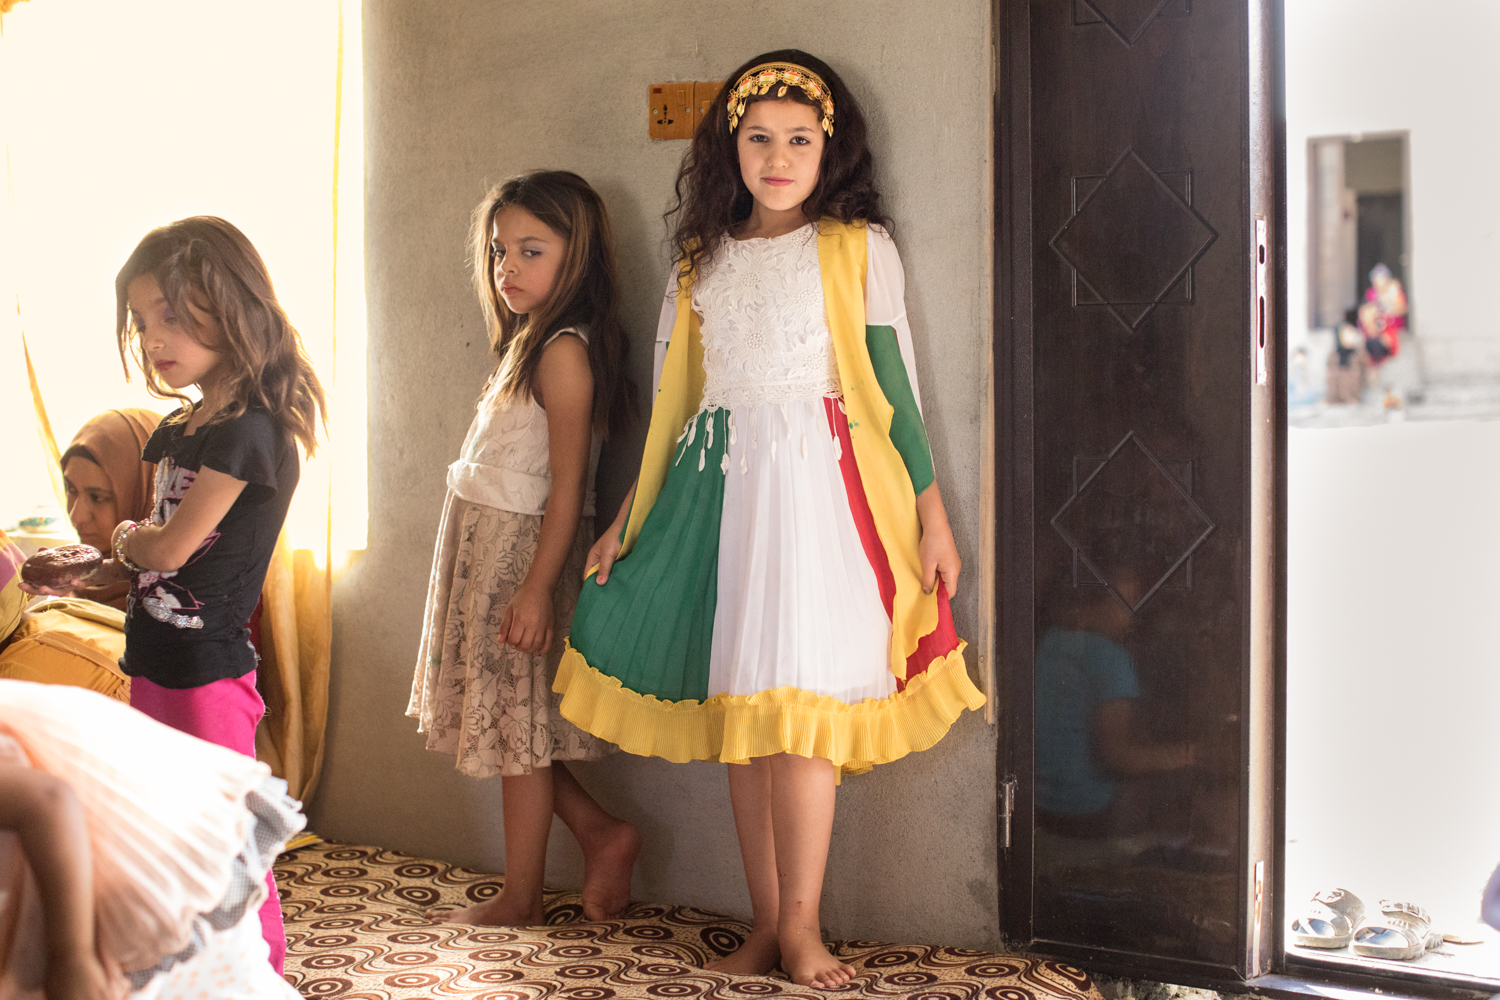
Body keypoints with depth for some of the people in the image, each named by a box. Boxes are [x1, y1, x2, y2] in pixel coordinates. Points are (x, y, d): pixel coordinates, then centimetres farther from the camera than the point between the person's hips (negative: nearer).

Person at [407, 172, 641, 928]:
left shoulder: (564, 352, -16)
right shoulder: (528, 341, 14)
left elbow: (567, 483, -20)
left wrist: (536, 587, -23)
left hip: (526, 547, -9)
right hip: (487, 544, 9)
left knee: (518, 722, 0)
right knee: (508, 721, 13)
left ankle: (519, 899, 11)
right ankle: (600, 834, 19)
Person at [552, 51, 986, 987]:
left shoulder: (859, 248, 5)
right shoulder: (703, 259, 16)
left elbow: (895, 387, 3)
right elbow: (675, 397, 18)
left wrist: (932, 513, 0)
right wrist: (630, 514, 17)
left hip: (818, 479, -4)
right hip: (718, 483, 5)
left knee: (795, 697, -12)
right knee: (737, 704, 5)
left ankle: (802, 927, -2)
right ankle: (766, 924, 13)